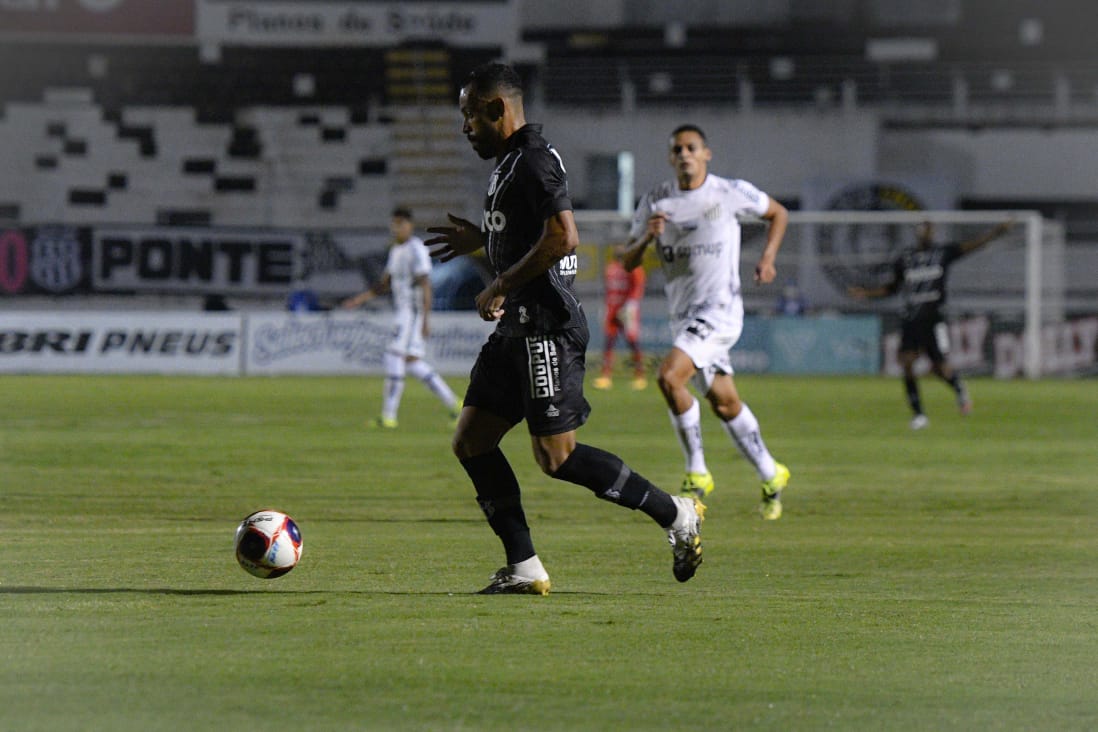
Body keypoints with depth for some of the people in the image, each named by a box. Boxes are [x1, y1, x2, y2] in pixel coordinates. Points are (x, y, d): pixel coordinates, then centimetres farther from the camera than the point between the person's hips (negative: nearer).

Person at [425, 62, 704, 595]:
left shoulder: (534, 160, -13)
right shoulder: (509, 161, 18)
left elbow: (563, 237, -24)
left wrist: (501, 286, -17)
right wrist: (481, 240, 27)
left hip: (547, 326, -11)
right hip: (518, 327, 11)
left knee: (556, 456, -11)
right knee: (471, 441, 5)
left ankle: (677, 515, 0)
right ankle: (524, 568, 6)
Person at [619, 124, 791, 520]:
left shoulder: (731, 192, -4)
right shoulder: (655, 202, 4)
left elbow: (778, 213, 13)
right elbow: (627, 262, 7)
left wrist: (768, 257, -1)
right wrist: (647, 237, -14)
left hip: (720, 307, -6)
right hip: (682, 314, 6)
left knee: (670, 376, -24)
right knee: (724, 403, 12)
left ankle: (697, 473, -12)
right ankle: (770, 476, 29)